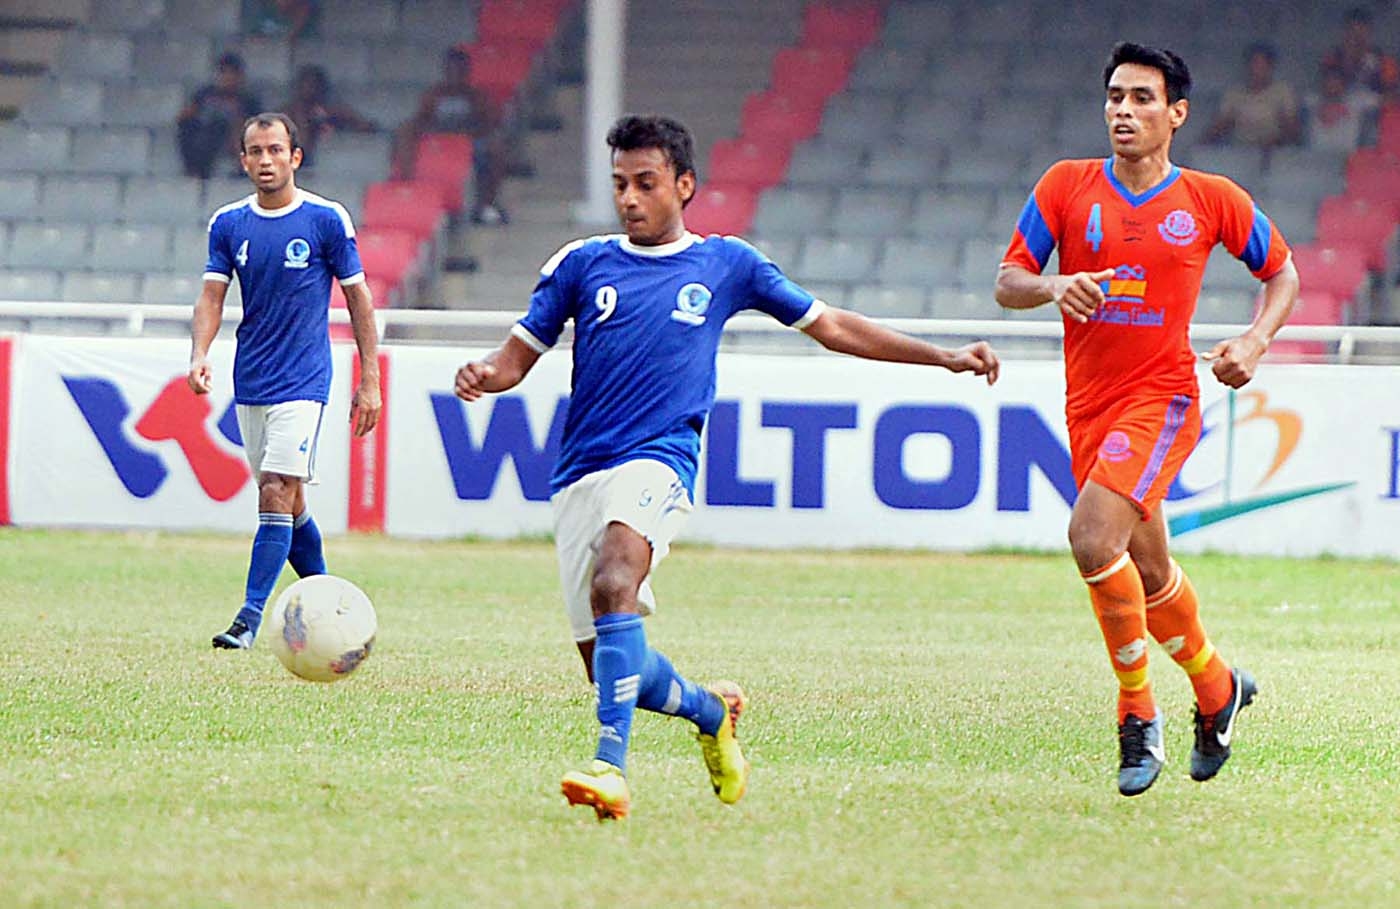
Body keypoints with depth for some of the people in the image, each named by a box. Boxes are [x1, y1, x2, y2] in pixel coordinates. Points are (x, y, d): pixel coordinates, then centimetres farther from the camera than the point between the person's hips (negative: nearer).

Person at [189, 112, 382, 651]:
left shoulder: (327, 219, -5)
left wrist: (369, 381, -1)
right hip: (250, 381, 5)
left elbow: (358, 298, 1)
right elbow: (212, 296, 2)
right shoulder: (228, 224, 5)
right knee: (287, 502, 12)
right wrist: (199, 356, -18)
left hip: (303, 380, -5)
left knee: (278, 495, -16)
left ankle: (251, 617, -19)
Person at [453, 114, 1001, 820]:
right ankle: (710, 710, 33)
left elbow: (831, 326, 19)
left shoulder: (727, 264, 11)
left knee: (614, 582, -34)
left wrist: (945, 358, 16)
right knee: (609, 669, 2)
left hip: (659, 460, -3)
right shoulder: (581, 264, 13)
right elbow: (520, 353, 15)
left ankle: (612, 764, -42)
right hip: (579, 473, 3)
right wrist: (484, 375, -10)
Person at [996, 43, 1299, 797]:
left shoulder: (1213, 201, -1)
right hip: (1088, 404, 4)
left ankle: (1138, 712, -9)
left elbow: (1281, 273, 14)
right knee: (1146, 569, 12)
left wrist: (1253, 344, -4)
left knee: (1093, 538, -24)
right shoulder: (1067, 186, 3)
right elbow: (1007, 283, 3)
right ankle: (1217, 689, 36)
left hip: (1162, 397, -4)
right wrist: (1054, 288, -19)